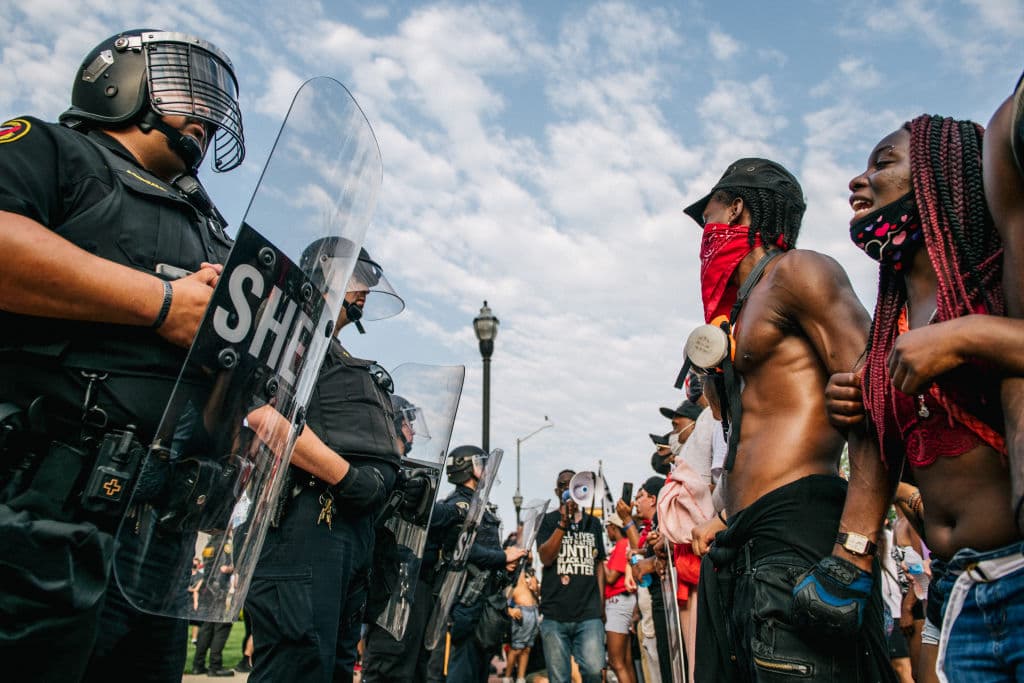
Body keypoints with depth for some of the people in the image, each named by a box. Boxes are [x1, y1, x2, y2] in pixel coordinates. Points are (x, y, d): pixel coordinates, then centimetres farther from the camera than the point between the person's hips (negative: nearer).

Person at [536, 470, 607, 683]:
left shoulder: (593, 523, 16)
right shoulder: (549, 520, 7)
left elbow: (599, 563, 20)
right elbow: (545, 558, -6)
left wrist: (601, 603, 13)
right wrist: (564, 522, -13)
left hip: (590, 614, 2)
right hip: (555, 615, -1)